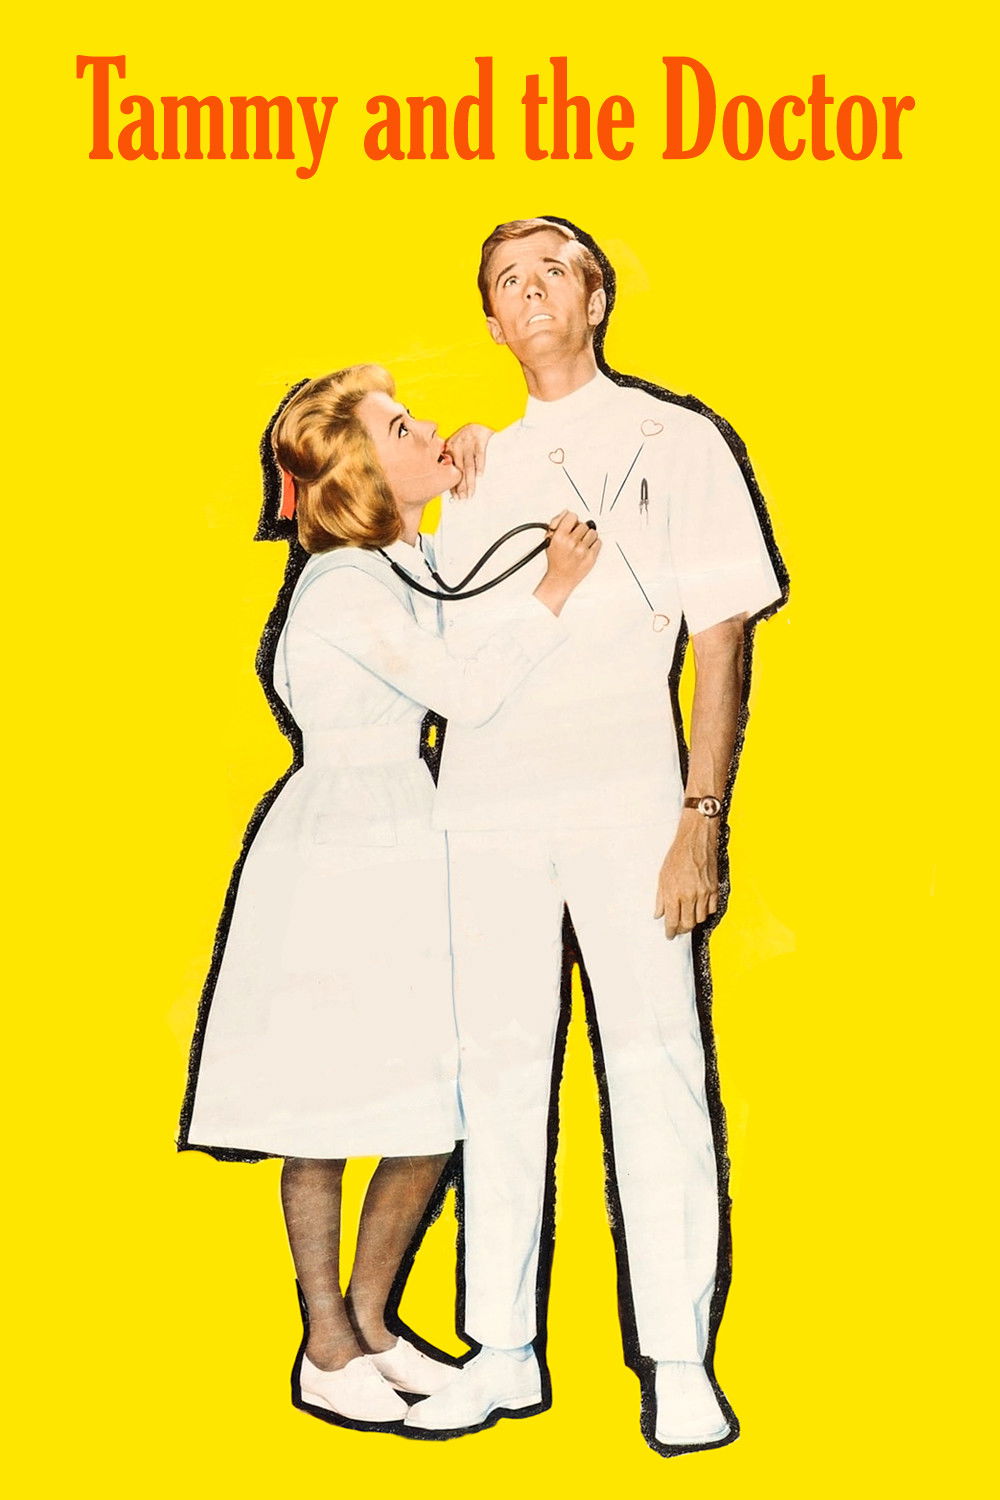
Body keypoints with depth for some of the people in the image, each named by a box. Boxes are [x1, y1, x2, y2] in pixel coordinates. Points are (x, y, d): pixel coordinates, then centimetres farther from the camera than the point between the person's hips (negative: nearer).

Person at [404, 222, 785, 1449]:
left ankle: (679, 1363, 7)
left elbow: (721, 638, -1)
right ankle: (503, 1352, 17)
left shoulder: (672, 441, 6)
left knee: (654, 1071, -3)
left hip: (623, 798, -4)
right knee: (498, 1071, 7)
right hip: (485, 807, 4)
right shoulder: (480, 470, 20)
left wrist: (702, 820, -9)